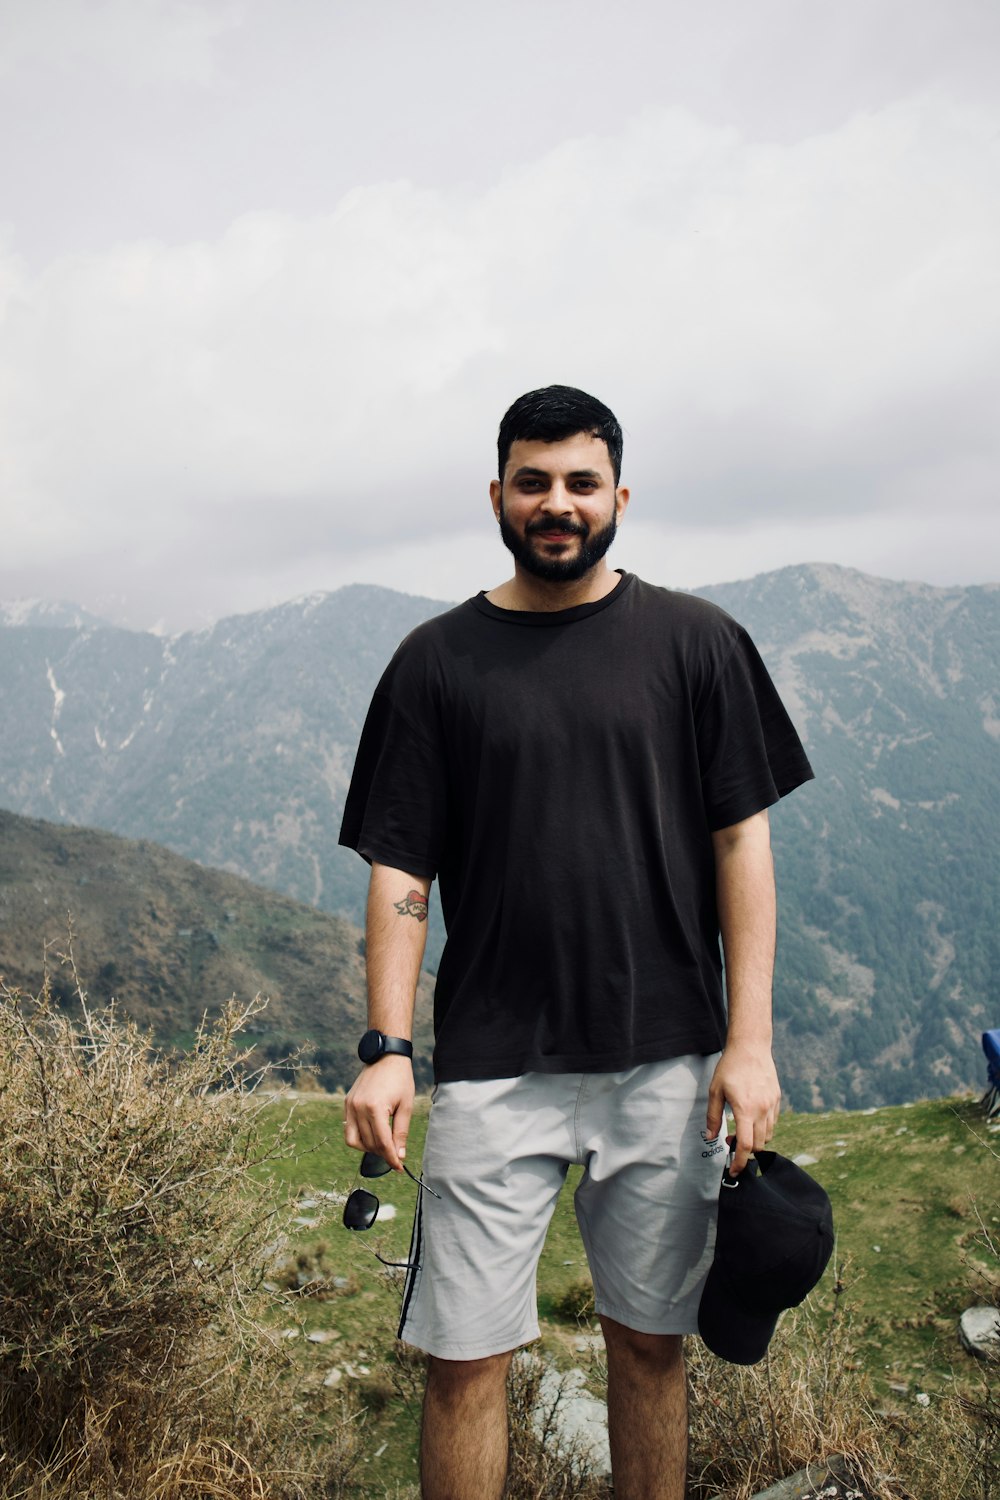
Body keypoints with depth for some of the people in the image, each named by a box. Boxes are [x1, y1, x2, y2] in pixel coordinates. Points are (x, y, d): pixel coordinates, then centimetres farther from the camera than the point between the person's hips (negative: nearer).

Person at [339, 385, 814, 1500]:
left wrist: (750, 1039, -4)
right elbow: (400, 868, 2)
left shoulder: (695, 642, 3)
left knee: (649, 1341, 13)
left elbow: (740, 839, 2)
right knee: (463, 1355, 3)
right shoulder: (437, 660, 3)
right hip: (493, 1065, 0)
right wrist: (384, 1048, -7)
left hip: (666, 1061, 1)